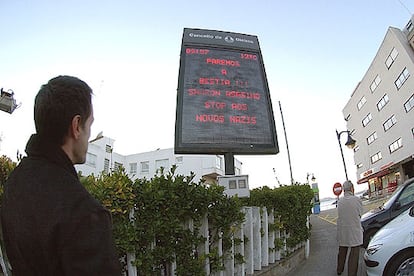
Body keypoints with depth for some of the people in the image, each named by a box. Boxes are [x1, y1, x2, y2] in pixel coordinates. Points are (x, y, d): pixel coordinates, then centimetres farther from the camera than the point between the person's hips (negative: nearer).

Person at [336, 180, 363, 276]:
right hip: (354, 230, -5)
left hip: (341, 230, 5)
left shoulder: (340, 201, 0)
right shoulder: (357, 199, -11)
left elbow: (340, 214, 4)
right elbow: (359, 214, -1)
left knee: (342, 251, 20)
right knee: (354, 252, 5)